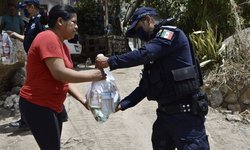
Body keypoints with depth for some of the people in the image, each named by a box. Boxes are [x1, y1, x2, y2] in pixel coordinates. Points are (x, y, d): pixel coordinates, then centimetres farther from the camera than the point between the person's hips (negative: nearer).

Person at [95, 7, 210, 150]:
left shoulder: (171, 33, -9)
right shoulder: (154, 49, 16)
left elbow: (143, 54, -24)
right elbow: (144, 86, 14)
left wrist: (109, 61, -19)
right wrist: (121, 105, 4)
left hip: (186, 114, -9)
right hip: (164, 114, 9)